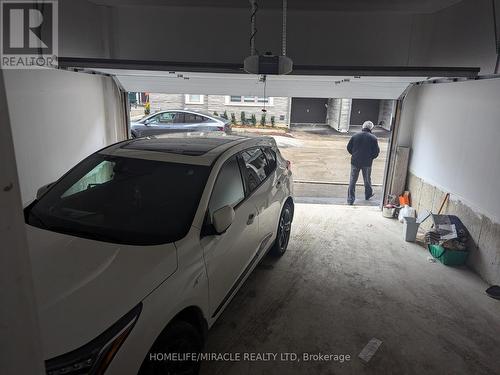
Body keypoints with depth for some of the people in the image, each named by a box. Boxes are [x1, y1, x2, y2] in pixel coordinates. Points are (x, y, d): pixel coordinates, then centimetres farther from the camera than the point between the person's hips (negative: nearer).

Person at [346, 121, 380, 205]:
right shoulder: (373, 138, -8)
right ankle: (368, 194, 40)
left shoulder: (355, 136, -5)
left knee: (352, 180, 5)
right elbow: (376, 152, -6)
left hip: (355, 162, 0)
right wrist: (371, 157, 14)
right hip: (367, 163, 0)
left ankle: (350, 199, 3)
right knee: (367, 179, 21)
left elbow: (349, 148, 3)